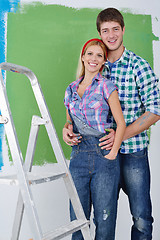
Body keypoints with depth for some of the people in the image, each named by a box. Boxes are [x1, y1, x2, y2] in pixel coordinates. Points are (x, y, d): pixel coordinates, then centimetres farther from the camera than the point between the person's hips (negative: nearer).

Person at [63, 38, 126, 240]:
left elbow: (121, 123, -3)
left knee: (104, 219, 2)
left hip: (103, 156, -3)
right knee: (77, 218, 7)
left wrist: (112, 153, -9)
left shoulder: (106, 86, 0)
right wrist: (66, 130, 1)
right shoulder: (71, 89, 14)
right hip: (78, 156, 4)